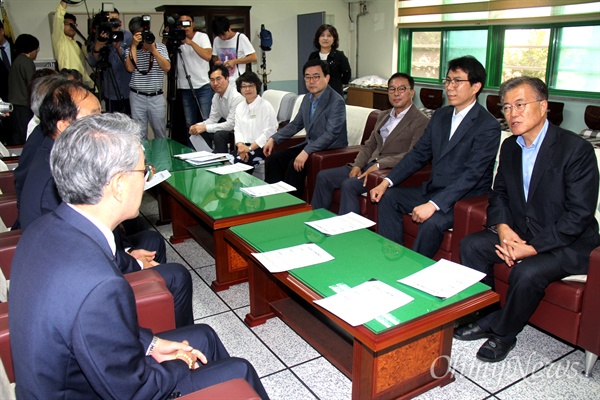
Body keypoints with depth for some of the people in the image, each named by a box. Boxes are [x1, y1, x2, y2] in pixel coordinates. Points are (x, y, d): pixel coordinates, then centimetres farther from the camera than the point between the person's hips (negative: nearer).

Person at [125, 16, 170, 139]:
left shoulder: (161, 47, 5)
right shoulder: (130, 50, 5)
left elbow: (167, 67, -8)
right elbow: (130, 68, -12)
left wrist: (153, 49, -14)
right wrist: (134, 45, -11)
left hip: (156, 97, 0)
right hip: (137, 97, 0)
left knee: (161, 134, 8)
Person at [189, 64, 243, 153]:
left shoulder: (236, 97, -24)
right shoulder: (216, 96, 3)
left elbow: (231, 124, -26)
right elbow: (213, 119, 10)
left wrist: (205, 127, -24)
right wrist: (198, 126, -10)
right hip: (229, 127, 8)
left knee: (219, 135, -29)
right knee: (202, 132, 0)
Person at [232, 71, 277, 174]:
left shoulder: (266, 106, -5)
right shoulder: (240, 107, 16)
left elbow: (269, 132, -12)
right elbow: (237, 129, 12)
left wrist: (250, 148, -16)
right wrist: (241, 145, -9)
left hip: (260, 147, -5)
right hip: (244, 146, 5)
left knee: (239, 161, -29)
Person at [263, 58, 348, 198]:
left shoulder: (336, 102, -17)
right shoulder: (307, 98, 8)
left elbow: (331, 134, -26)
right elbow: (296, 124, 18)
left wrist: (306, 151, -34)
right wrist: (273, 139, 7)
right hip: (310, 145, 8)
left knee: (295, 165, -27)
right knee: (273, 159, -3)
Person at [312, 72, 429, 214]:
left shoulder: (421, 121, -5)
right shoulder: (383, 116, 19)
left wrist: (379, 165, -23)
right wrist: (357, 165, 0)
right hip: (369, 165, 8)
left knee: (349, 185, -30)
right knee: (323, 177, -5)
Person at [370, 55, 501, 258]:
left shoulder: (489, 126, -15)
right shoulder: (441, 115, 9)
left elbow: (472, 175, -23)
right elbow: (418, 154, 9)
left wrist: (433, 205, -32)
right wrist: (386, 182, -3)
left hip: (466, 197, -7)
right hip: (433, 189, 8)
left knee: (431, 222, -33)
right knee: (388, 197, -4)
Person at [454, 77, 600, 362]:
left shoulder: (576, 149, -18)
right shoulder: (510, 146, 4)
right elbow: (499, 193, 10)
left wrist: (533, 247, -25)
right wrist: (502, 228, -11)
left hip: (567, 243, -7)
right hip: (519, 233, 7)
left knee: (526, 272, -31)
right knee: (471, 245, -11)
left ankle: (502, 333, -5)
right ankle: (485, 318, 3)